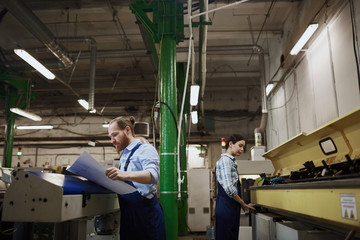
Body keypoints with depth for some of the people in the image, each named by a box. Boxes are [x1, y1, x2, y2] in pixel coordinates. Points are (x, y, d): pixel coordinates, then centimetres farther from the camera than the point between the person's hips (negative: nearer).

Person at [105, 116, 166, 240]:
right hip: (127, 215, 8)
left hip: (145, 215, -7)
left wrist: (125, 175, -44)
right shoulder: (124, 155, 17)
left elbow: (153, 175, -28)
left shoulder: (145, 149, -10)